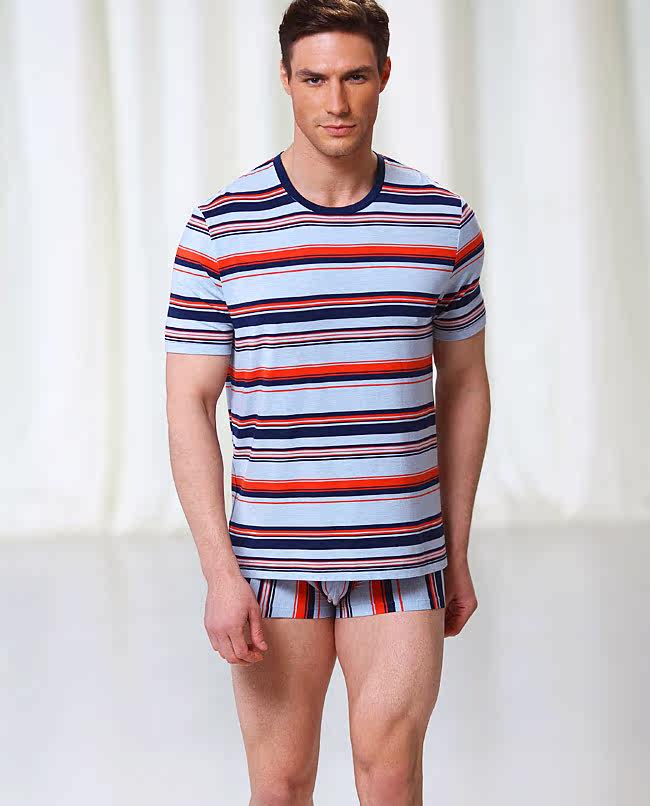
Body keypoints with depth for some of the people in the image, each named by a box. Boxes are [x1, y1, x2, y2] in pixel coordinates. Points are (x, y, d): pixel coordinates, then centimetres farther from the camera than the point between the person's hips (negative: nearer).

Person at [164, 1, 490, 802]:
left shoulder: (444, 222, 3)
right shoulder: (218, 228, -3)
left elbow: (463, 385, 11)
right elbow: (189, 405, -3)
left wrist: (458, 554, 11)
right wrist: (219, 572, -9)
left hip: (403, 557, 1)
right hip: (271, 560, -1)